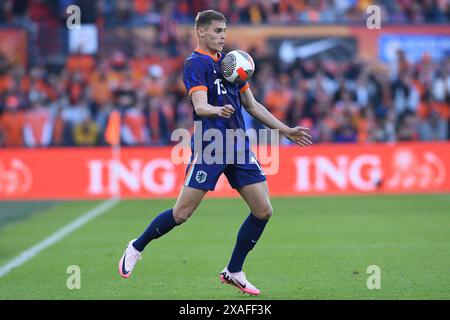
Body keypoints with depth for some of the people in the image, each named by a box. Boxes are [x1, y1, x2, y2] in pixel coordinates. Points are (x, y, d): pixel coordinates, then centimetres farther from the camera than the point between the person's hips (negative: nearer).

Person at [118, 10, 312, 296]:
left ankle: (234, 272, 13)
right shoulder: (195, 63, -7)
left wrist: (286, 130, 20)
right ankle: (136, 248, 16)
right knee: (182, 213, -8)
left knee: (264, 210, -2)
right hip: (209, 145, -7)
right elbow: (200, 106, -22)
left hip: (238, 145, 7)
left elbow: (252, 105, 22)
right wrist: (218, 111, -44)